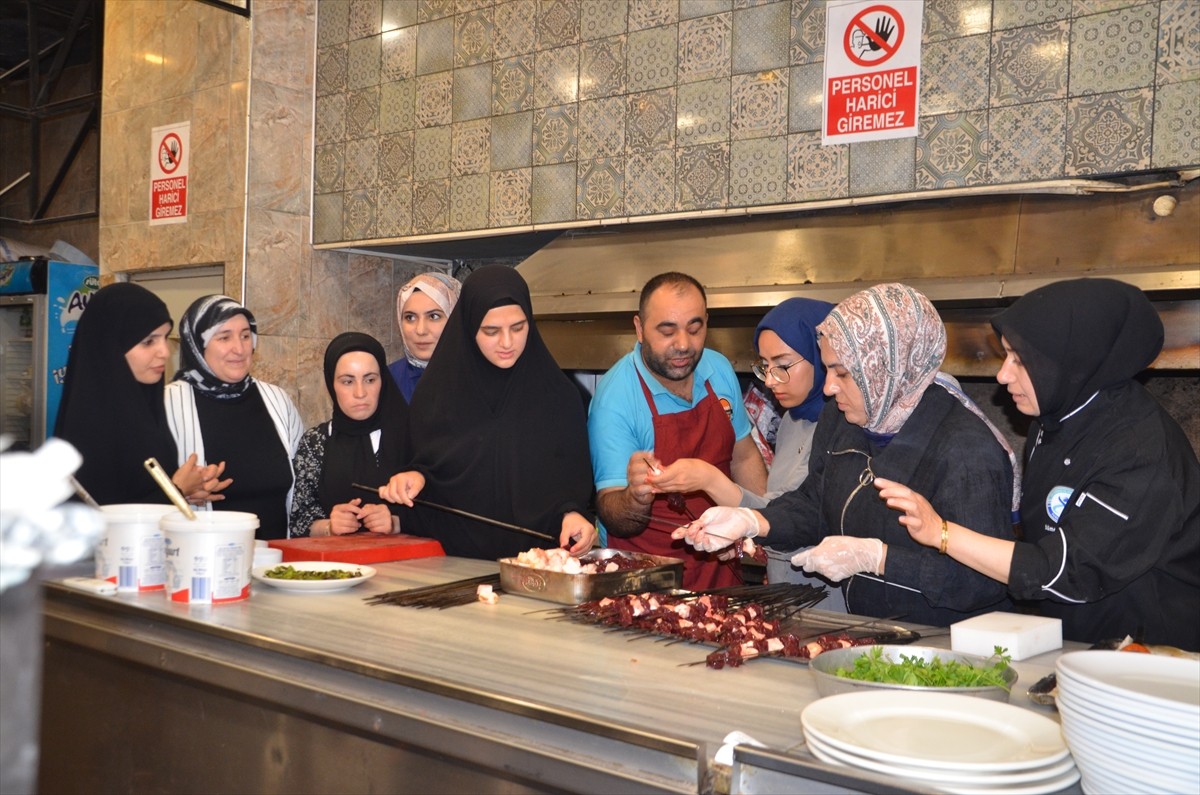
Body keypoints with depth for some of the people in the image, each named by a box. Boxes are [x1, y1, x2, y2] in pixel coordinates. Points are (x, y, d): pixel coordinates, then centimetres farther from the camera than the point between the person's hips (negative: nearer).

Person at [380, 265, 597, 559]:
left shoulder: (558, 395, 4)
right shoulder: (436, 395, 7)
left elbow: (574, 479, 5)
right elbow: (428, 469, 15)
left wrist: (572, 513, -14)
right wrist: (417, 478, -6)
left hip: (536, 554, -1)